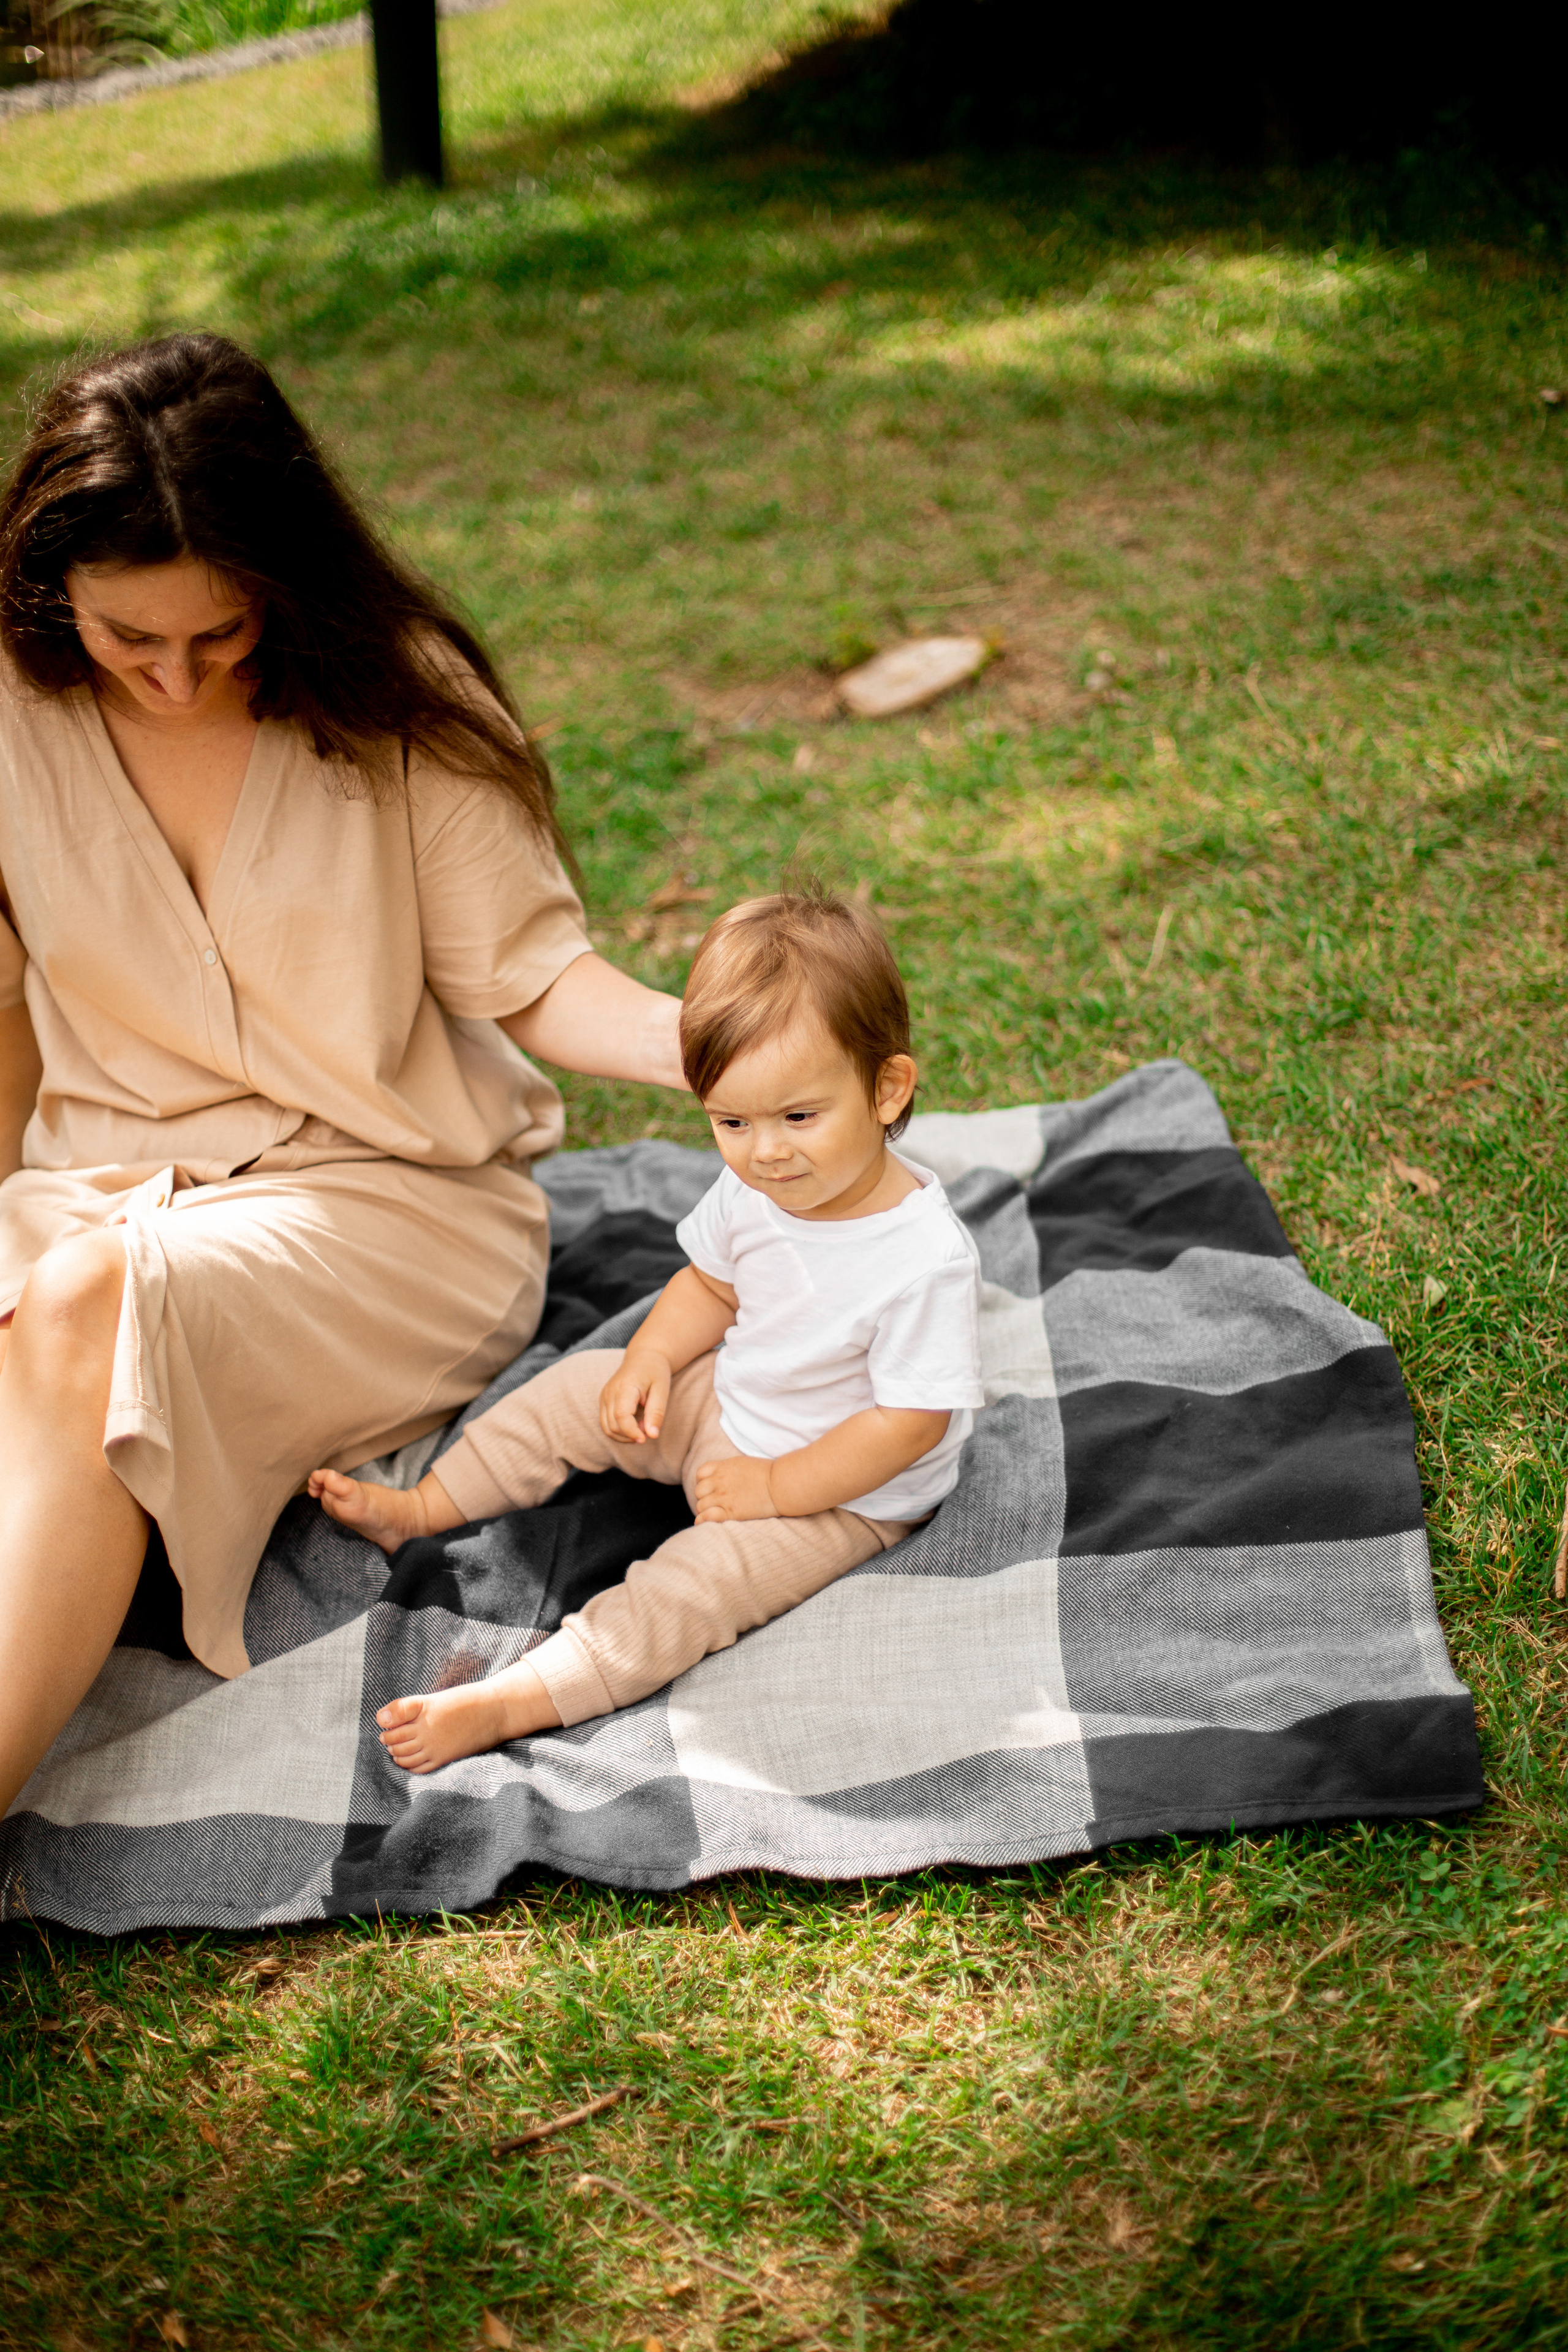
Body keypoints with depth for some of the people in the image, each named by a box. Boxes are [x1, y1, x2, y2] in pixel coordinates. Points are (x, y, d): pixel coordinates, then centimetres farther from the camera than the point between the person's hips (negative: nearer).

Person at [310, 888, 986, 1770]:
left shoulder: (926, 1259, -34)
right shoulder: (755, 1187, -12)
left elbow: (910, 1423, -28)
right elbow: (713, 1282, 8)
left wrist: (774, 1489, -23)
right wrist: (654, 1356, -9)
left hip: (842, 1492, -8)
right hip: (725, 1403, 8)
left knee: (691, 1583, -24)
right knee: (582, 1385, 6)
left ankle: (507, 1705, -27)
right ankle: (421, 1508, 18)